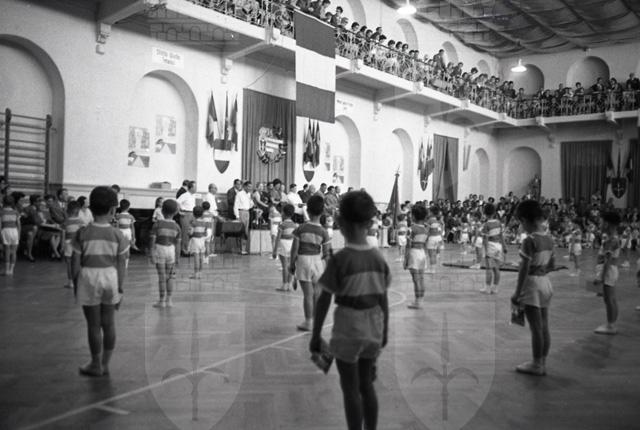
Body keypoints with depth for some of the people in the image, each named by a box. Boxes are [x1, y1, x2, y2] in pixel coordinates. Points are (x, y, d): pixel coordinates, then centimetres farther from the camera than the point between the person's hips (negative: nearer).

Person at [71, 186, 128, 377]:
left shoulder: (83, 233, -5)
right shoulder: (117, 234, -3)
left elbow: (75, 261, -2)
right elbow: (121, 264, -1)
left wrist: (75, 283, 11)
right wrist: (120, 288, 7)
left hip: (89, 278, -1)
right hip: (110, 278, 1)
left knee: (94, 325, 8)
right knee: (108, 324, 12)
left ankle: (96, 365, 19)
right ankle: (105, 364, 21)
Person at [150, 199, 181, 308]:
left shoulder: (157, 224, -4)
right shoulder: (176, 226, 2)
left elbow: (152, 241, -9)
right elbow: (177, 244, 1)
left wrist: (152, 255, -6)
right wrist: (177, 258, 7)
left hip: (159, 250, -2)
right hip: (171, 250, 2)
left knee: (162, 277, 4)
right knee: (170, 276, 14)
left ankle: (162, 301, 11)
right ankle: (168, 300, 15)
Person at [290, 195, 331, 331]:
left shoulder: (301, 229, -9)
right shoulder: (323, 231, -5)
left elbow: (295, 249, -8)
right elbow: (326, 252, -3)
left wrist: (292, 264, 3)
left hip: (303, 260, -2)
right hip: (317, 261, 2)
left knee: (308, 294, 2)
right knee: (316, 293, 15)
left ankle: (308, 322, 9)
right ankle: (315, 319, 24)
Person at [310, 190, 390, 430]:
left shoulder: (340, 259, -16)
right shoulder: (378, 258, -2)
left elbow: (324, 300, -13)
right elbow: (383, 299, 5)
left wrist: (316, 334, -3)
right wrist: (384, 330, 17)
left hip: (348, 331, -5)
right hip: (373, 329, 5)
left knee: (351, 390, 10)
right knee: (367, 385, 20)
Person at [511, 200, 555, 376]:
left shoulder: (530, 240, -19)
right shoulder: (549, 239, 5)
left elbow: (524, 270, -19)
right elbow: (551, 266, 13)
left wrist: (517, 292, -14)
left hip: (532, 284, -8)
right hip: (546, 283, 8)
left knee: (536, 328, 2)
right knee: (544, 327, 13)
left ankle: (537, 365, 12)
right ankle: (543, 363, 23)